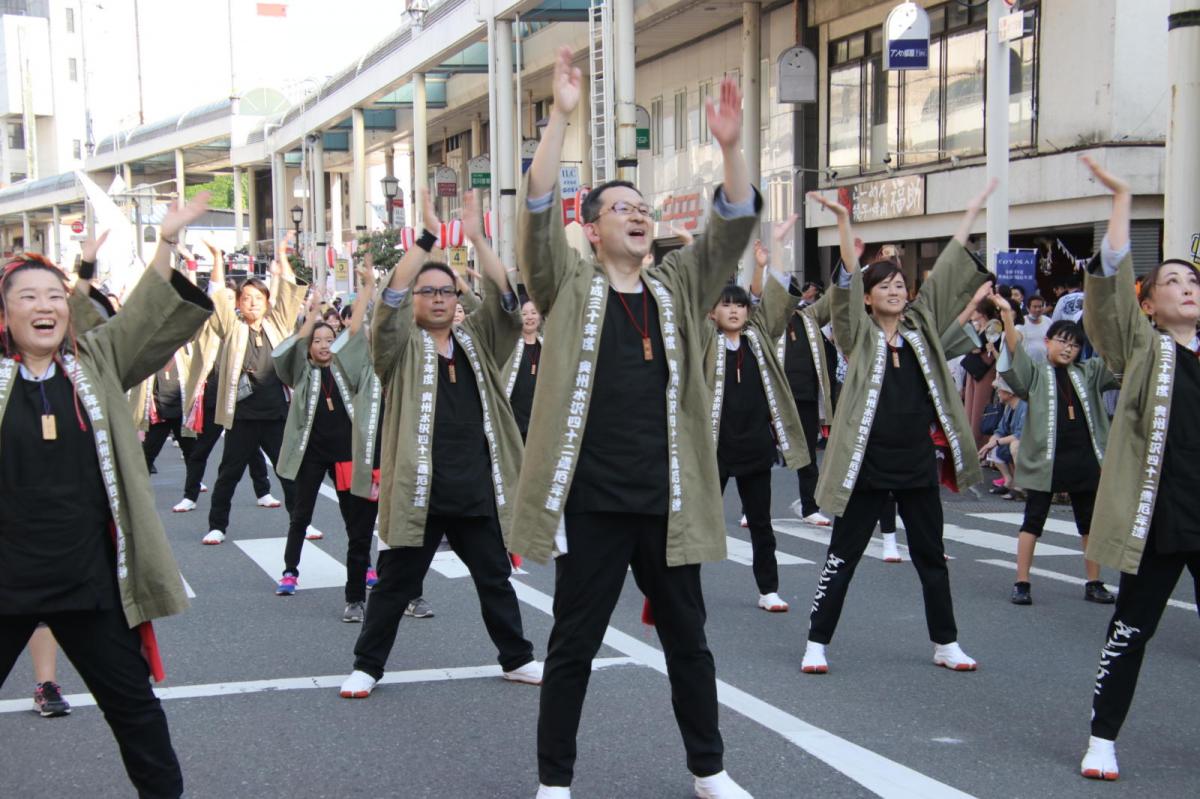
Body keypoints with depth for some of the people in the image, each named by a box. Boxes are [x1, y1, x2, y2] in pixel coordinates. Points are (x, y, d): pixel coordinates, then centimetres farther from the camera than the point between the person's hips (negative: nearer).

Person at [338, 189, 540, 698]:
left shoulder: (477, 341, 11)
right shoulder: (402, 346, 2)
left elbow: (506, 297, -1)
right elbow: (391, 297, -15)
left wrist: (476, 238, -10)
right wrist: (427, 236, -19)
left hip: (477, 489, 3)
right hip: (418, 487, -3)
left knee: (495, 578, 14)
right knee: (395, 584, 5)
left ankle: (516, 659, 28)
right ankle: (367, 666, 17)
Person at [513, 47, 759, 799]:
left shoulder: (679, 285, 9)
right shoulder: (570, 284, 1)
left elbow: (734, 225, -2)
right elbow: (538, 211, -13)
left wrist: (732, 146, -17)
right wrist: (560, 117, -22)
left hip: (667, 501, 3)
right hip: (590, 501, -3)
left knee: (688, 640, 14)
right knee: (573, 645, 6)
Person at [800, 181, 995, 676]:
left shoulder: (922, 327, 7)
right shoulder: (859, 336, -4)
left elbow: (947, 273, 7)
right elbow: (850, 277, -15)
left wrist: (972, 213, 7)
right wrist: (843, 220, -26)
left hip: (917, 466, 4)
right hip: (867, 467, -4)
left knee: (931, 558, 13)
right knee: (842, 558, 2)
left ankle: (945, 644, 25)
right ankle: (817, 643, 11)